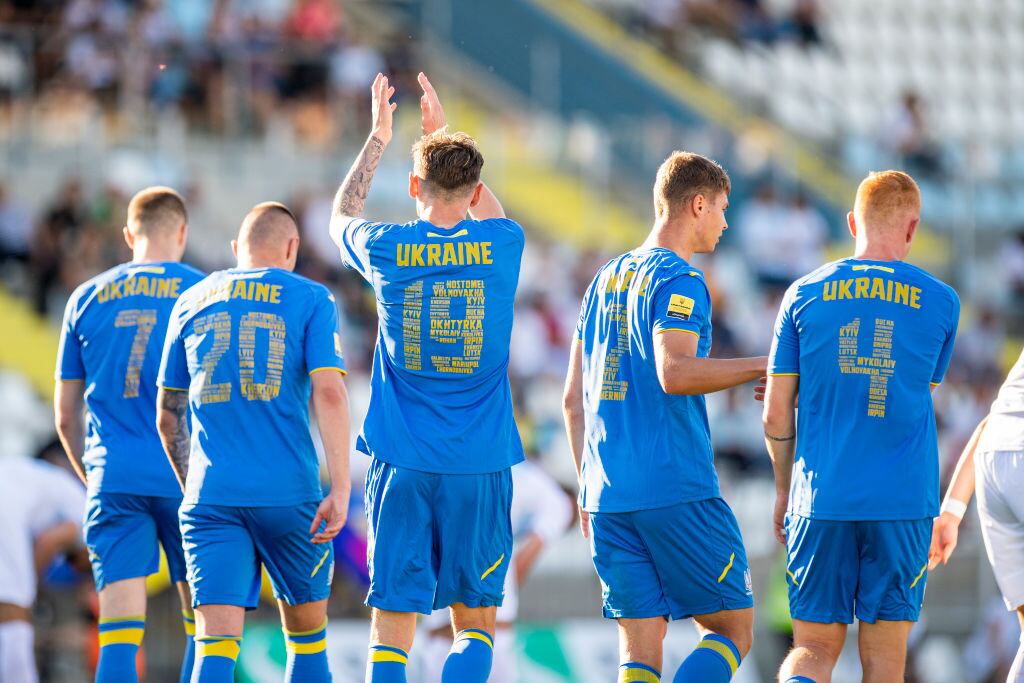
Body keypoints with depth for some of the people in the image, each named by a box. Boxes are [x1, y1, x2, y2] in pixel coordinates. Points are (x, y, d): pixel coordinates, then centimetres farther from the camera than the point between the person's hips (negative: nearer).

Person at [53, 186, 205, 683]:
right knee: (205, 620, 10)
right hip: (188, 480, -2)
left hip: (113, 479, 2)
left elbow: (66, 417, 14)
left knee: (119, 633, -3)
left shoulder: (86, 300, 11)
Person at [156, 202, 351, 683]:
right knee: (306, 629, 16)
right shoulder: (310, 301, 4)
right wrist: (341, 487, -12)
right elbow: (329, 392, -9)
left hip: (210, 496, 2)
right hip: (288, 493, -2)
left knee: (216, 638, -8)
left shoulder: (192, 303, 14)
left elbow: (167, 416, 18)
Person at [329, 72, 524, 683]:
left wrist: (379, 138, 33)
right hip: (480, 466, 0)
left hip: (402, 464, 0)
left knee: (393, 623, 1)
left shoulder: (388, 250, -2)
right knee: (476, 623, 8)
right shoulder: (501, 247, -1)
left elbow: (343, 216, 24)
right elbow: (491, 213, 27)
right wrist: (445, 131, 34)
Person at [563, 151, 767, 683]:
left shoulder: (606, 279, 18)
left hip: (607, 498, 7)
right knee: (732, 629, 1)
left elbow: (573, 398, 19)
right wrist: (760, 366, -12)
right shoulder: (678, 280, -6)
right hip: (677, 491, -7)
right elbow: (674, 372, -22)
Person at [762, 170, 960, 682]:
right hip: (903, 503, -1)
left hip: (821, 501, 1)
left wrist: (784, 489, 19)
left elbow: (776, 415, 4)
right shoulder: (940, 302, 2)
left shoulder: (804, 295, 3)